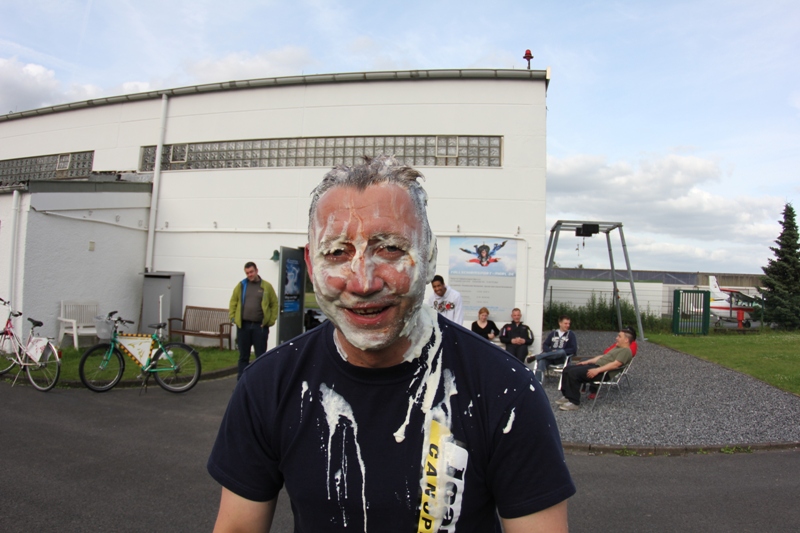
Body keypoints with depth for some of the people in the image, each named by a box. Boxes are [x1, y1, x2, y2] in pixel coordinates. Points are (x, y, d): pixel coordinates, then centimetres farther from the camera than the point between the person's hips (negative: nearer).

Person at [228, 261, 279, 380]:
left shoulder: (266, 286, 1)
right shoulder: (241, 285, 6)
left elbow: (274, 304, 3)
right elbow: (233, 303, 10)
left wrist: (271, 321, -3)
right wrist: (233, 318, 0)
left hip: (260, 326, -2)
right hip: (243, 325, 2)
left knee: (261, 355, 5)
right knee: (243, 355, 10)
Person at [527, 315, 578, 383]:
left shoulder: (571, 335, 10)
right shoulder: (552, 333, 17)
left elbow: (574, 350, 0)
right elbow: (544, 346, 11)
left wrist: (558, 352, -10)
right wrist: (551, 351, -11)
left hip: (562, 359, -1)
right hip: (550, 357, 1)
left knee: (562, 352, -37)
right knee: (541, 361, -33)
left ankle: (535, 357, -30)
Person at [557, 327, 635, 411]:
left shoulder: (626, 351, -6)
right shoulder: (617, 348, 26)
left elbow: (615, 364, -19)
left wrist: (597, 370, -26)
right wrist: (586, 362, 17)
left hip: (603, 372, -10)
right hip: (596, 365, 10)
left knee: (573, 373, -25)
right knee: (568, 368, 0)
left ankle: (574, 403, -18)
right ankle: (568, 396, 5)